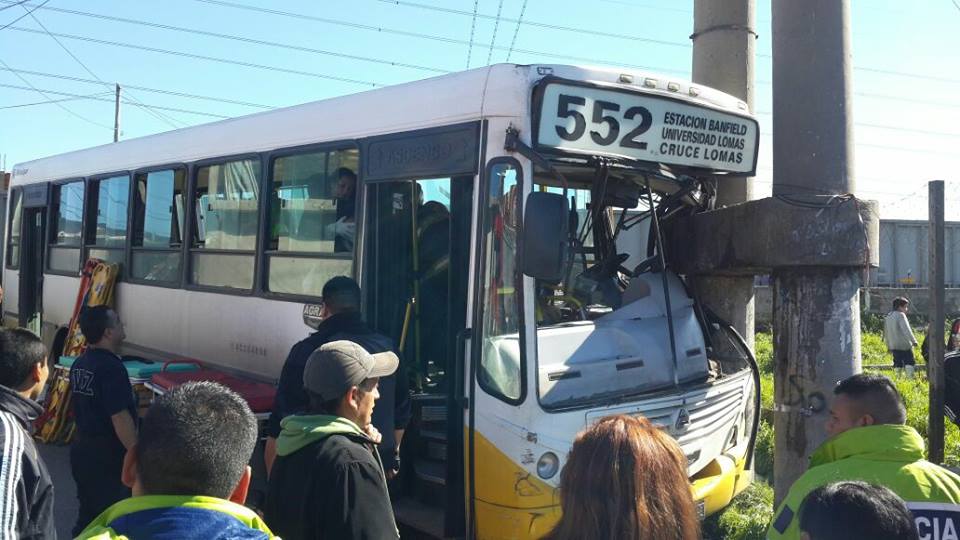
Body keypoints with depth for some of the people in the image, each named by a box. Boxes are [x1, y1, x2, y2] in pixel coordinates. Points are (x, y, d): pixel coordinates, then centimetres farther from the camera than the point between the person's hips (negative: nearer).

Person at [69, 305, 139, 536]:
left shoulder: (79, 364, 7)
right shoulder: (111, 367, -21)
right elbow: (120, 419, -22)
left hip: (81, 447, 9)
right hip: (107, 454, -9)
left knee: (88, 513, 18)